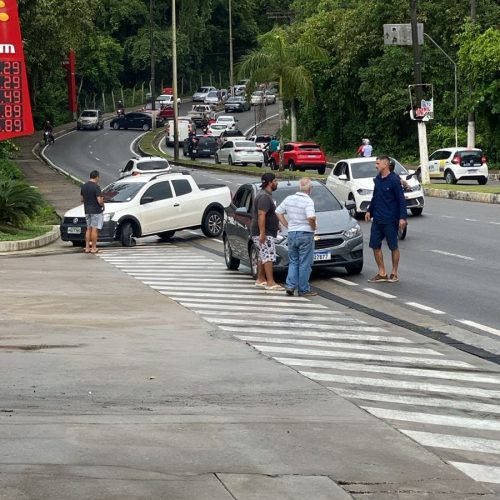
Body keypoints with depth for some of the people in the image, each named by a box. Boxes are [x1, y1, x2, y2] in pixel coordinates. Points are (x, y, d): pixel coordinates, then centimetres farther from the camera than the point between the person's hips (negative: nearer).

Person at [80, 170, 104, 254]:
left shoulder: (84, 186, 7)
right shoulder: (96, 187, -16)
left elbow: (82, 199, 14)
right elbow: (99, 200, -20)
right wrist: (102, 205, -1)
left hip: (87, 211, 7)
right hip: (96, 211, -7)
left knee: (88, 229, 14)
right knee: (94, 229, -3)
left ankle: (87, 247, 13)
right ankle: (94, 248, -2)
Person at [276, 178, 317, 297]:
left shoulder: (289, 199, 4)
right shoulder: (308, 201, -15)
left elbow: (278, 212, 12)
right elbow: (311, 217, -29)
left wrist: (287, 225, 13)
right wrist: (314, 227, -9)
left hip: (292, 233, 6)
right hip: (305, 234, -5)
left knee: (293, 262, 15)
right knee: (305, 264, 2)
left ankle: (290, 286, 4)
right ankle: (303, 290, 5)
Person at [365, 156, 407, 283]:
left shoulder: (394, 180, -12)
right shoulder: (378, 179, 8)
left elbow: (401, 200, -12)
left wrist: (402, 217, -17)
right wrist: (369, 211, 18)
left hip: (390, 220, -7)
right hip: (377, 219, 7)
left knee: (393, 247, 4)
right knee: (375, 246, 6)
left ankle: (394, 273, 14)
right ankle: (382, 273, 15)